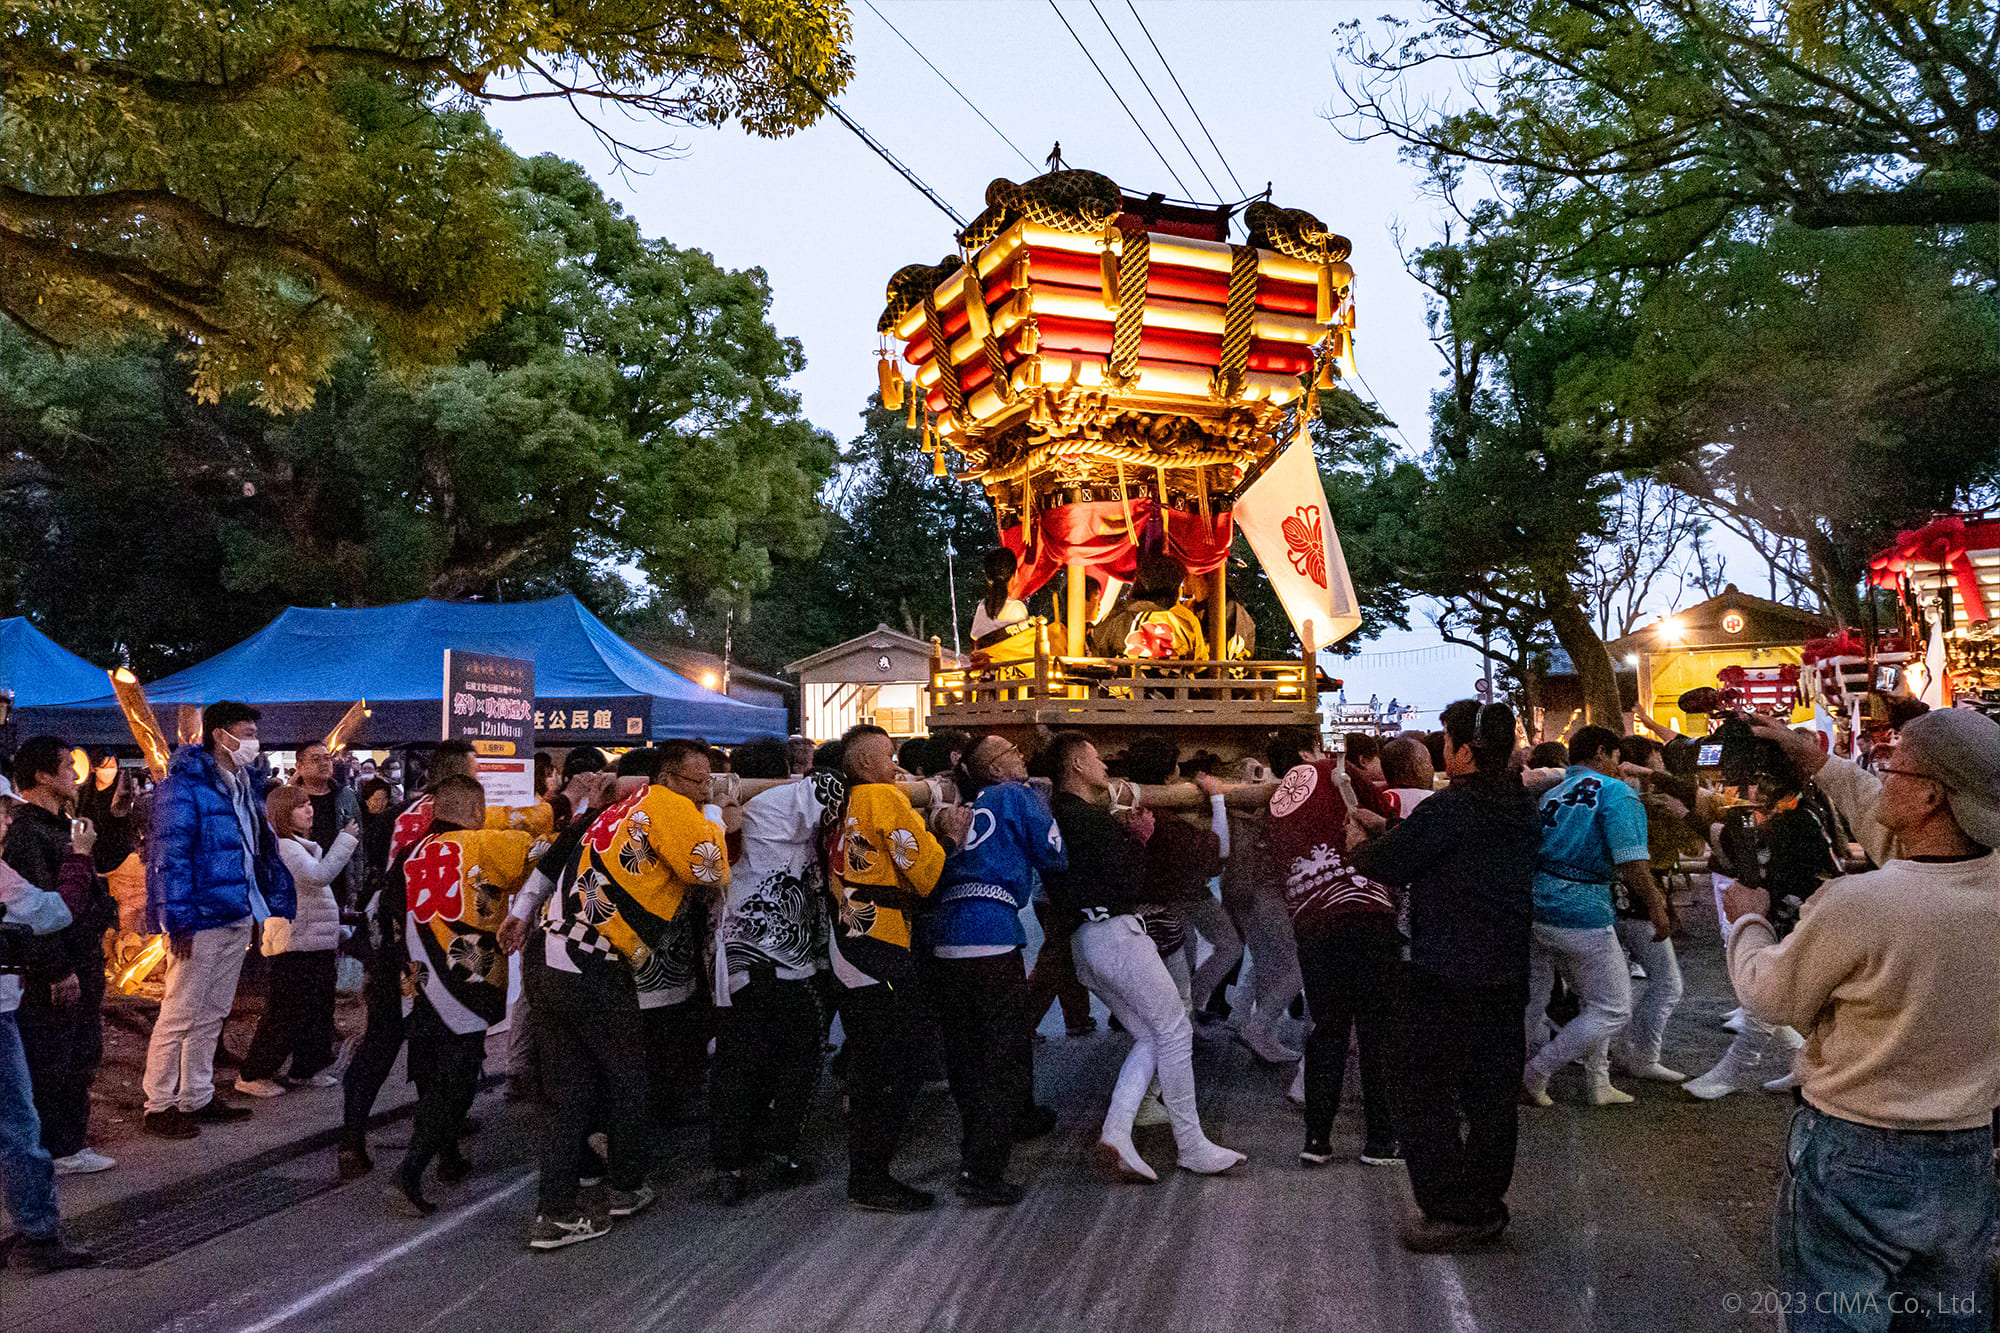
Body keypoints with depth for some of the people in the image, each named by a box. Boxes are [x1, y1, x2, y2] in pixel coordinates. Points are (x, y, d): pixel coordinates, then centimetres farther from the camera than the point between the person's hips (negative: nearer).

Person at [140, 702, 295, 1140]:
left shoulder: (243, 786, 15)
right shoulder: (184, 786, -13)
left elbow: (263, 849, 21)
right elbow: (168, 855, -18)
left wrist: (278, 902, 17)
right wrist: (179, 921, -22)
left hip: (237, 918, 9)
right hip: (200, 920, -9)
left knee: (212, 1014, 16)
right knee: (179, 1016, -1)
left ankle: (198, 1099, 26)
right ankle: (159, 1106, 11)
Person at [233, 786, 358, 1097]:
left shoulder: (301, 846, 17)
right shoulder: (282, 847, -16)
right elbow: (320, 875, -31)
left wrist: (334, 932, 27)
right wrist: (347, 839, -26)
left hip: (315, 943, 10)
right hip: (294, 946, -10)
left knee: (317, 1010, 14)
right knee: (286, 1013, -5)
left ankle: (306, 1069, 25)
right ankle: (252, 1076, 7)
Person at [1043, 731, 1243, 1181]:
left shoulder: (1058, 815, 19)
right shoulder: (1085, 816, -12)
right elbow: (1128, 878, -14)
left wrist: (1131, 835, 14)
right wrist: (1138, 838, 2)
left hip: (1084, 942, 10)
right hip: (1114, 930, -10)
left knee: (1151, 1038, 10)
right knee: (1175, 1029, -3)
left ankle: (1115, 1133, -4)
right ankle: (1191, 1145, 3)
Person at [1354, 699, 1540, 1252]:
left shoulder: (1451, 808, -18)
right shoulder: (1523, 809, 7)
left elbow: (1385, 863, -11)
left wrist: (1360, 847, 10)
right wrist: (1385, 841, 16)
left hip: (1442, 978, -8)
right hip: (1506, 974, 8)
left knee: (1424, 1094, 4)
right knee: (1492, 1093, 15)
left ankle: (1452, 1212, 8)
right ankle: (1486, 1203, 26)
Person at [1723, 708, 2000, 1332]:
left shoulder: (1858, 903, -28)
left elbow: (1770, 995, -10)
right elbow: (1901, 832, 12)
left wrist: (1749, 920, 9)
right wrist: (1820, 765, 20)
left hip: (1854, 1158, -5)